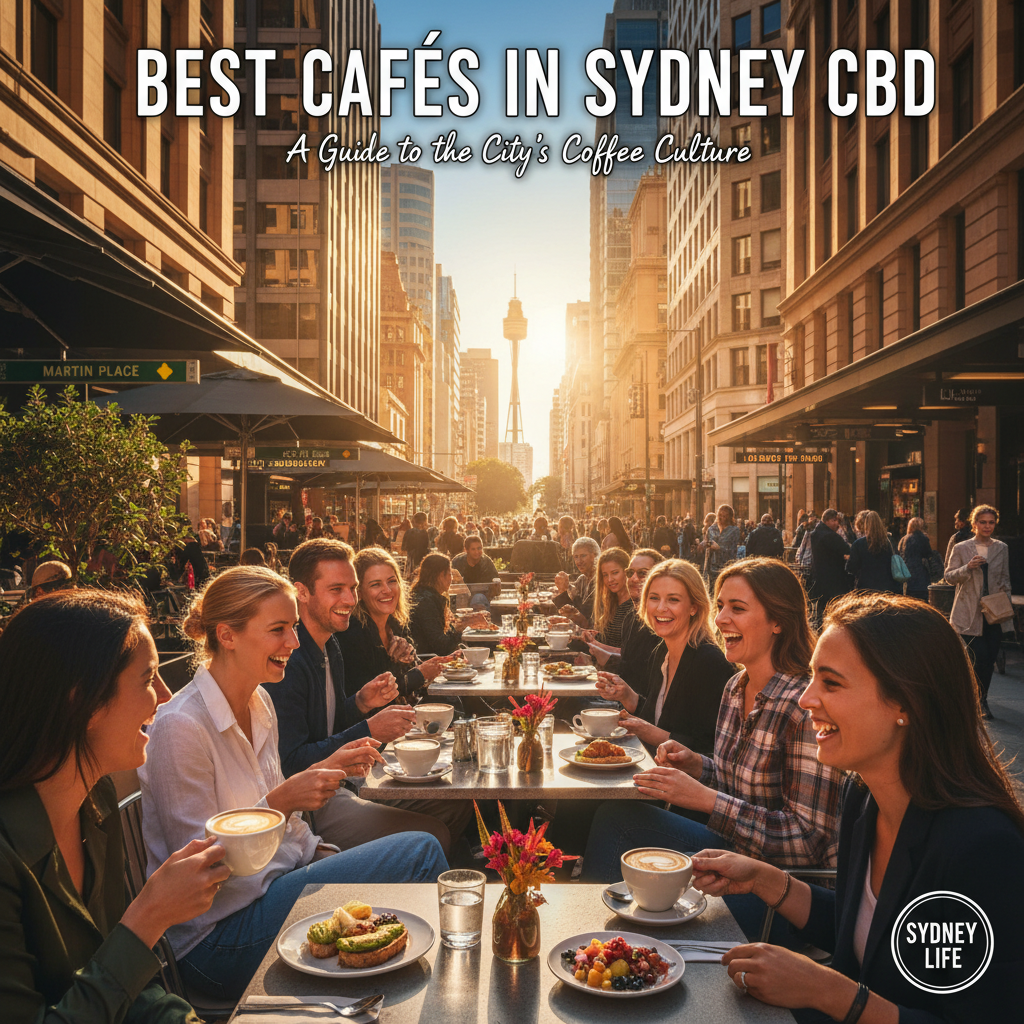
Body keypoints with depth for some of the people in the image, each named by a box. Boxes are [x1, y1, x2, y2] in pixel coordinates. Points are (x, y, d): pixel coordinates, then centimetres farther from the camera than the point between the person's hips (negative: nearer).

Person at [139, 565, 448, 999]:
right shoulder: (181, 726, -20)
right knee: (420, 852, -18)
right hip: (218, 936, -8)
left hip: (278, 879, 8)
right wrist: (280, 801, -26)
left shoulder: (259, 703, 6)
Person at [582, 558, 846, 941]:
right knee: (616, 815, -4)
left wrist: (705, 799, -27)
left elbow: (809, 841, -24)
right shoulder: (736, 687, 2)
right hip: (737, 850, 8)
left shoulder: (808, 708, -24)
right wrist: (696, 765, -6)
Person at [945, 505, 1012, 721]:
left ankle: (980, 698, 24)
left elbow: (1005, 577, 17)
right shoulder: (961, 548, 0)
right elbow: (949, 576, -1)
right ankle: (980, 699, 8)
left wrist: (1004, 591, -1)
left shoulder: (1002, 548, 8)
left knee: (990, 657, 6)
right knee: (980, 657, -10)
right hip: (970, 612, -3)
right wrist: (968, 568, -18)